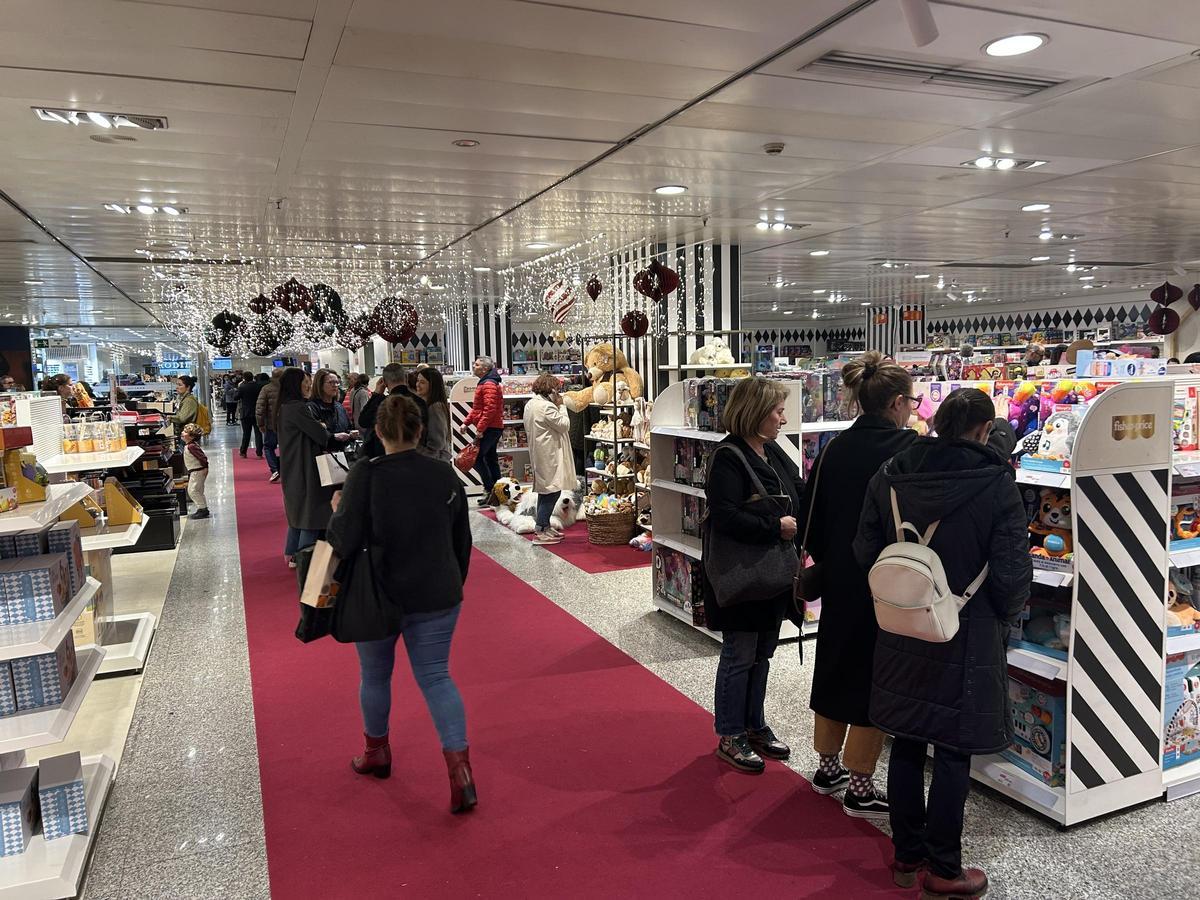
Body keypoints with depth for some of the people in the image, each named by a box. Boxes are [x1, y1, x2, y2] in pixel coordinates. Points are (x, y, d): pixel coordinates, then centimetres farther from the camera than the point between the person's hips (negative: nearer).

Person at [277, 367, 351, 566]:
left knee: (298, 511, 20)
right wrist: (336, 436, 1)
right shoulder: (298, 408, -20)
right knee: (311, 513, -1)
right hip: (305, 470, -10)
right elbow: (321, 436, -19)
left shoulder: (284, 408, 10)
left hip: (291, 470, 10)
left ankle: (291, 554, 30)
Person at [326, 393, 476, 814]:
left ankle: (376, 753, 41)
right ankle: (460, 771, -2)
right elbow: (462, 542, 6)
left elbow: (343, 540, -19)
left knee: (375, 674, 20)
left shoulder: (366, 475, -16)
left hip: (379, 595, -2)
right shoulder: (446, 475, -3)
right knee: (436, 676, 9)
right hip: (437, 598, 2)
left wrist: (337, 508, 1)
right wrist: (453, 586, 19)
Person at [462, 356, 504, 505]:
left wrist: (480, 428, -23)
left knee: (477, 457, -10)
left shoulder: (489, 385, -15)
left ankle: (490, 489, -7)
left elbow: (490, 409, -24)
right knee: (490, 458, 12)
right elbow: (477, 408, 24)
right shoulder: (484, 383, 19)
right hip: (493, 428, 11)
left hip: (490, 428, -11)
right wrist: (467, 422, 16)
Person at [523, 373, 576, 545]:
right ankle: (540, 531, -8)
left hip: (539, 452, 11)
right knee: (553, 491, -7)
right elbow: (564, 425, -15)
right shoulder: (547, 406, -20)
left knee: (545, 490, 17)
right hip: (550, 454, -11)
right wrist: (561, 406, -4)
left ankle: (544, 526, 24)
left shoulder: (530, 404, 11)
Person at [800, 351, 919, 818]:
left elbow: (810, 520, 5)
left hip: (840, 582, 6)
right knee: (876, 679, 6)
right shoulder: (908, 449, -15)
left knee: (836, 665, 18)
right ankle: (859, 788, 16)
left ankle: (828, 767, 34)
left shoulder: (835, 449, 1)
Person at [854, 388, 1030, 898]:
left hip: (901, 636, 4)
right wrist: (1003, 618, 6)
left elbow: (865, 552, 0)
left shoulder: (890, 476, -4)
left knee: (906, 745, 16)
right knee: (953, 754, 9)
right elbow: (1012, 573, -13)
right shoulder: (996, 485, -15)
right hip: (965, 641, -4)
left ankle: (906, 855, 30)